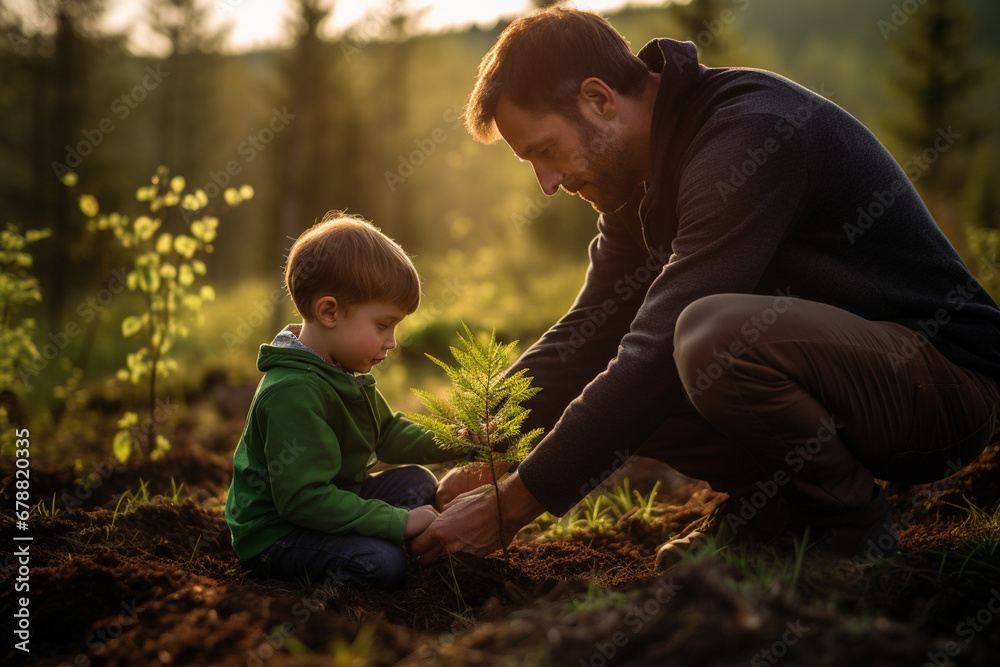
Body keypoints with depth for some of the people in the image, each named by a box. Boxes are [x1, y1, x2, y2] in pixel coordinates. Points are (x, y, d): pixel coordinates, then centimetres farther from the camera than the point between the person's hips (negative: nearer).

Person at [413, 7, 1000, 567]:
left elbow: (660, 351, -30)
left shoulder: (752, 129, -24)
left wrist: (514, 507, -25)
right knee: (596, 388, -4)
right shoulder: (639, 173, 6)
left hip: (947, 376, -8)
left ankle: (850, 522, -11)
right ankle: (777, 505, 6)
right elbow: (587, 337, 9)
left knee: (712, 330, -35)